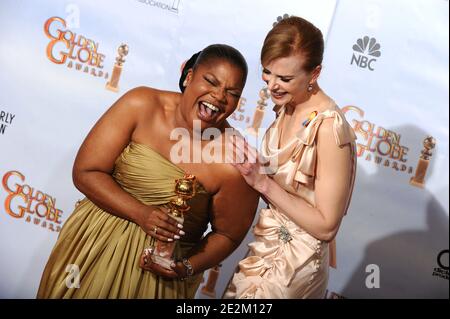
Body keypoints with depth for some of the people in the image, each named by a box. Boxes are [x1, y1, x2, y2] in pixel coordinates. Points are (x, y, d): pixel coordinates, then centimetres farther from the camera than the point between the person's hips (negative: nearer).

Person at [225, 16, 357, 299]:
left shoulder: (329, 127, -27)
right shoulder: (287, 106, -4)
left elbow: (326, 226, -23)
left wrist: (263, 183, -26)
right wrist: (251, 168, -13)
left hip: (295, 261, -7)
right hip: (266, 244, 7)